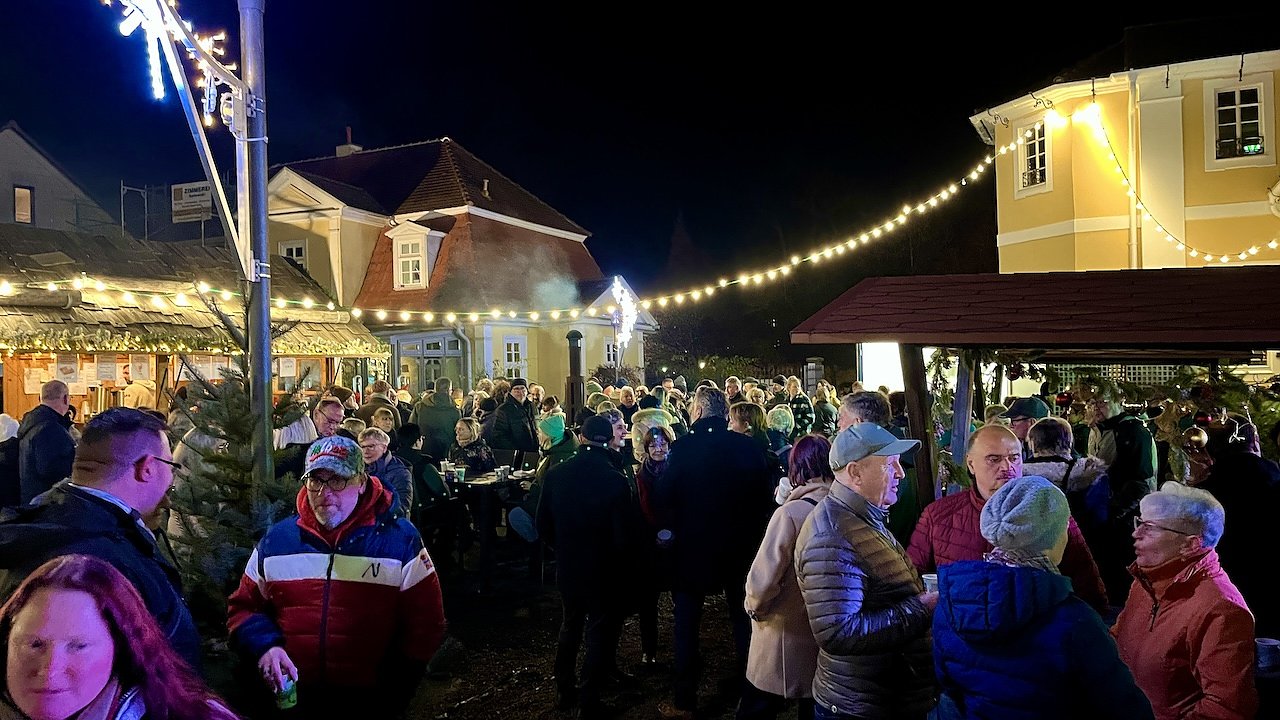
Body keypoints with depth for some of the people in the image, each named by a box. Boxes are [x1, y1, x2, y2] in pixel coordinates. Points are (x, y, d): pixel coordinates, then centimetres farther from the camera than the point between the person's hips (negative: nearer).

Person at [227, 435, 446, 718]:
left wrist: (389, 692, -13)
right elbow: (243, 607, 12)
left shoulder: (400, 540, -6)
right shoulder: (276, 539, 4)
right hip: (289, 697, 3)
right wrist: (264, 645, -8)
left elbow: (425, 625, -5)